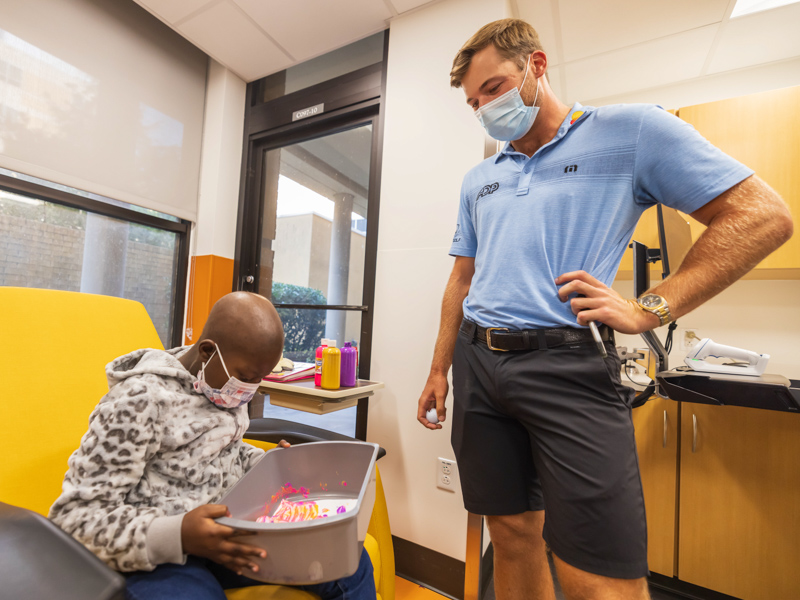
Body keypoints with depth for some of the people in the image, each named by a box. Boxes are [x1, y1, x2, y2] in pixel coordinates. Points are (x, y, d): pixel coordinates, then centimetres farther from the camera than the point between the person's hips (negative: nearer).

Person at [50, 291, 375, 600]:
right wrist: (176, 536, -33)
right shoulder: (139, 400, -19)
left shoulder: (222, 384, 3)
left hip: (226, 531, 5)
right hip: (152, 556, -4)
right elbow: (76, 516, -17)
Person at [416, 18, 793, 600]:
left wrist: (649, 309, -11)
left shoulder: (631, 130, 4)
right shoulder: (478, 179, 18)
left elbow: (763, 216, 1)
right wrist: (439, 370, 17)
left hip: (567, 365, -4)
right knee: (513, 537, 15)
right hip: (477, 362, 6)